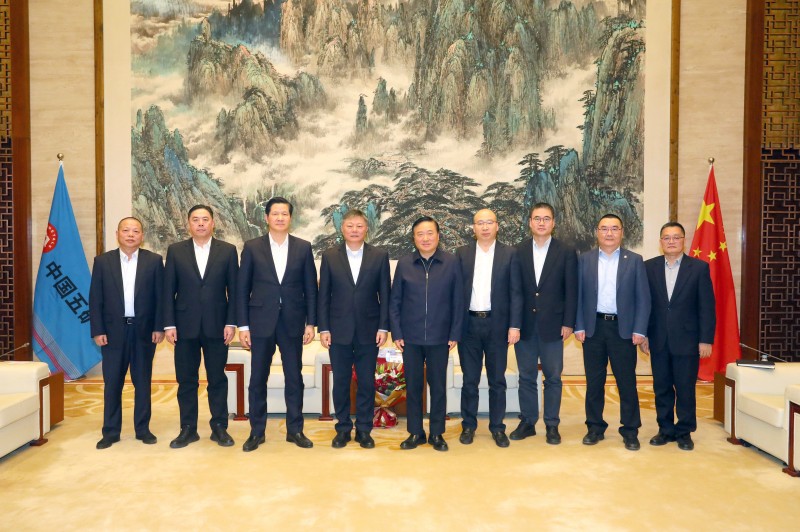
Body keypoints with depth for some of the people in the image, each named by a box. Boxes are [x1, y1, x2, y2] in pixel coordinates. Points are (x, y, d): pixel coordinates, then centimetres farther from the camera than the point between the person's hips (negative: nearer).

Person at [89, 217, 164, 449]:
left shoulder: (154, 260, 1)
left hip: (144, 330, 0)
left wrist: (159, 327, -6)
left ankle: (143, 429, 19)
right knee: (112, 383, 6)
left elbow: (160, 297, 0)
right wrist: (97, 330, -4)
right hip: (113, 330, 1)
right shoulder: (103, 261, 3)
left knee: (143, 382, 8)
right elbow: (95, 299, 2)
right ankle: (111, 432, 18)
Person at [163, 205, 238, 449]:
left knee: (217, 379, 7)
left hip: (216, 326, -1)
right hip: (185, 326, 1)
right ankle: (188, 429, 19)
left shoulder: (228, 250, 2)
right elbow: (168, 290, 3)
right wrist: (169, 324, -3)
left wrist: (231, 323, -5)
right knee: (186, 380, 8)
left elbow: (233, 290, 1)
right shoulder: (175, 250, 5)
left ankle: (219, 427, 18)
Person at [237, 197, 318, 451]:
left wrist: (310, 323, 0)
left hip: (293, 322, 1)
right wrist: (243, 325, -3)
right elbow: (243, 289, 2)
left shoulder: (303, 247, 4)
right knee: (258, 378, 7)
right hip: (261, 321, 0)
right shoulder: (252, 247, 1)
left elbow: (310, 288, 5)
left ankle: (295, 430, 20)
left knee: (294, 377, 8)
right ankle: (257, 431, 20)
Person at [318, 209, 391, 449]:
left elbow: (385, 294, 1)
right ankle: (343, 428, 23)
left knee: (367, 383, 7)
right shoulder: (329, 256, 2)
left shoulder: (380, 256, 1)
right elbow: (323, 295, 2)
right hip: (339, 330, 0)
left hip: (369, 330, 0)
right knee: (340, 382, 8)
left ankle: (364, 430, 21)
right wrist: (323, 328, -3)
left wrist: (383, 327, -4)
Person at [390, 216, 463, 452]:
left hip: (440, 337, -1)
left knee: (438, 386, 8)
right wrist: (396, 333, -1)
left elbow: (458, 300, 0)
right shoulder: (404, 263, 0)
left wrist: (455, 333, -3)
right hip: (410, 337, 1)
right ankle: (415, 432, 24)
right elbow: (394, 301, 4)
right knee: (412, 386, 9)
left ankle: (437, 433, 23)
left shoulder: (451, 262, -3)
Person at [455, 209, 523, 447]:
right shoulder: (462, 253, 5)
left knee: (497, 380, 9)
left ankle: (497, 427, 21)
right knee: (470, 380, 9)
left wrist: (515, 325, -8)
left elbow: (515, 292, -1)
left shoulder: (510, 253, 2)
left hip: (497, 324, 0)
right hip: (469, 324, 1)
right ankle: (468, 425, 22)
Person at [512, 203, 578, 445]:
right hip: (524, 324, 1)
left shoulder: (567, 252, 0)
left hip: (552, 325, -1)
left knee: (553, 377, 7)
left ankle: (552, 425, 19)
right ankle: (527, 422, 22)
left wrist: (568, 323, -6)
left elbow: (571, 291, -1)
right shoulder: (518, 251, 3)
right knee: (526, 376, 10)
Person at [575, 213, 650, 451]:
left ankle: (630, 430, 17)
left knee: (627, 382, 4)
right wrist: (579, 327, -3)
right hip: (593, 327, 1)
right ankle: (595, 427, 21)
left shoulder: (634, 260, 2)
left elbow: (643, 298, -1)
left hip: (623, 328, -1)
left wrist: (639, 330, -7)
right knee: (594, 381, 9)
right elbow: (578, 296, 3)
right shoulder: (584, 260, 5)